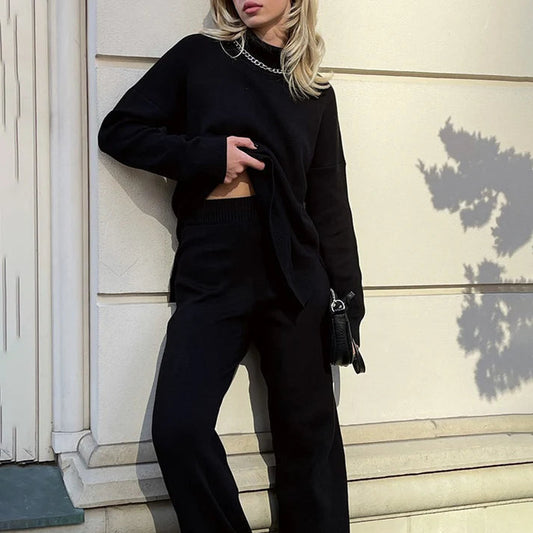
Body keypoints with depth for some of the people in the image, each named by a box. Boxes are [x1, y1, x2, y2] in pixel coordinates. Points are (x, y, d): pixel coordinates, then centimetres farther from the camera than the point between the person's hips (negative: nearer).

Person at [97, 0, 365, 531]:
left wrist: (348, 299, 6)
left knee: (307, 428, 2)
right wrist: (208, 154, -7)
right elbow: (118, 130, 6)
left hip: (294, 270, 2)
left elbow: (330, 203, 12)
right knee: (178, 427, -11)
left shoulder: (316, 90, 14)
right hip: (211, 268, -1)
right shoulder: (199, 56, 9)